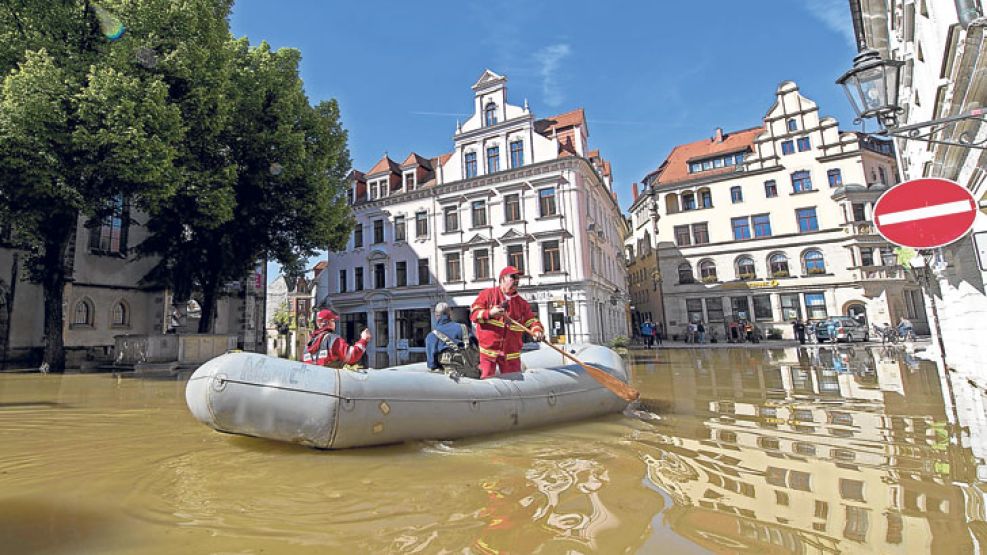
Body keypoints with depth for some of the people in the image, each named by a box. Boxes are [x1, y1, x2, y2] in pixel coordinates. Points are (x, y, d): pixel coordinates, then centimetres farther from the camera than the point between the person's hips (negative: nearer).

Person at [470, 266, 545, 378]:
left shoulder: (522, 303, 12)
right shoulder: (487, 294, 2)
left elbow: (532, 321, 7)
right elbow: (474, 314, -3)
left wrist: (537, 331, -14)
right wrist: (489, 313, -20)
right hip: (487, 349, -3)